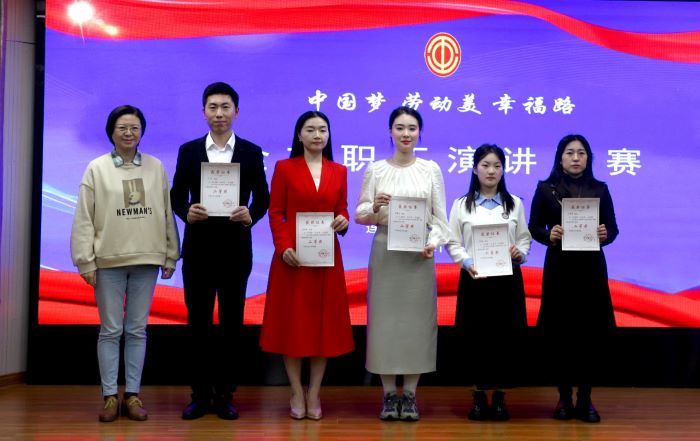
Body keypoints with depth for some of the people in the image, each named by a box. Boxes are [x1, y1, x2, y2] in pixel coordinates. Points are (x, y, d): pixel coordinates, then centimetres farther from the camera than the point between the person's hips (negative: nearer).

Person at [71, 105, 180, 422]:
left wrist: (170, 256, 5)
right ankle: (110, 396, 11)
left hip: (146, 259, 2)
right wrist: (86, 261, -5)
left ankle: (132, 395, 14)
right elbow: (84, 218, -1)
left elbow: (166, 213, 7)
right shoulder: (97, 168, 1)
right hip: (109, 260, -1)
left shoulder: (156, 167, 5)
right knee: (110, 330, 4)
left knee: (137, 330, 7)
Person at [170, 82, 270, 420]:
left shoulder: (251, 152, 4)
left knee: (231, 322, 6)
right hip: (198, 248, 1)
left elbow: (262, 197, 3)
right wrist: (186, 212, -17)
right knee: (198, 322, 6)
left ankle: (225, 394, 16)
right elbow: (176, 195, 5)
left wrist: (250, 215, -18)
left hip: (235, 248, -1)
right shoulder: (188, 150, 6)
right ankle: (200, 394, 16)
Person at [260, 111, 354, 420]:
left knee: (324, 322, 4)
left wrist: (343, 221, -12)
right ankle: (296, 394, 13)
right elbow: (275, 213, -1)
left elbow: (342, 211, 12)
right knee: (292, 322, 2)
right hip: (292, 256, -2)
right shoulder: (284, 168, 2)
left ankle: (314, 394, 15)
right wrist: (283, 247, -14)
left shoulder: (339, 171, 10)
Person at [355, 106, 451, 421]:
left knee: (417, 318, 2)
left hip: (419, 253, 0)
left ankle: (410, 394, 12)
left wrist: (434, 242, -12)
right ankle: (389, 394, 11)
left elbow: (440, 215, 4)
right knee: (385, 318, 1)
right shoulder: (375, 170, 4)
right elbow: (359, 215, 4)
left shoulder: (431, 169, 6)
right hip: (385, 251, 0)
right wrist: (374, 209, -17)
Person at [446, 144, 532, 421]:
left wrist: (520, 253, -11)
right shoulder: (462, 204, 5)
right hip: (474, 278, -1)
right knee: (478, 339, 2)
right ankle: (479, 396, 16)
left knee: (507, 338, 1)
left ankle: (500, 396, 15)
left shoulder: (514, 203, 9)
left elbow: (525, 238, 10)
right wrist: (466, 261, -14)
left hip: (508, 278, 1)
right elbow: (452, 242, 3)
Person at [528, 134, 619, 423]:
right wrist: (549, 235, -17)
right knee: (559, 334, 1)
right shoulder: (546, 189, 3)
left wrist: (606, 235, -15)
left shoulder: (600, 189, 7)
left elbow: (613, 228, 7)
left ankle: (585, 399, 11)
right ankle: (564, 398, 13)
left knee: (591, 333, 0)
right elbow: (534, 227, 3)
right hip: (559, 267, -1)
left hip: (591, 268, 1)